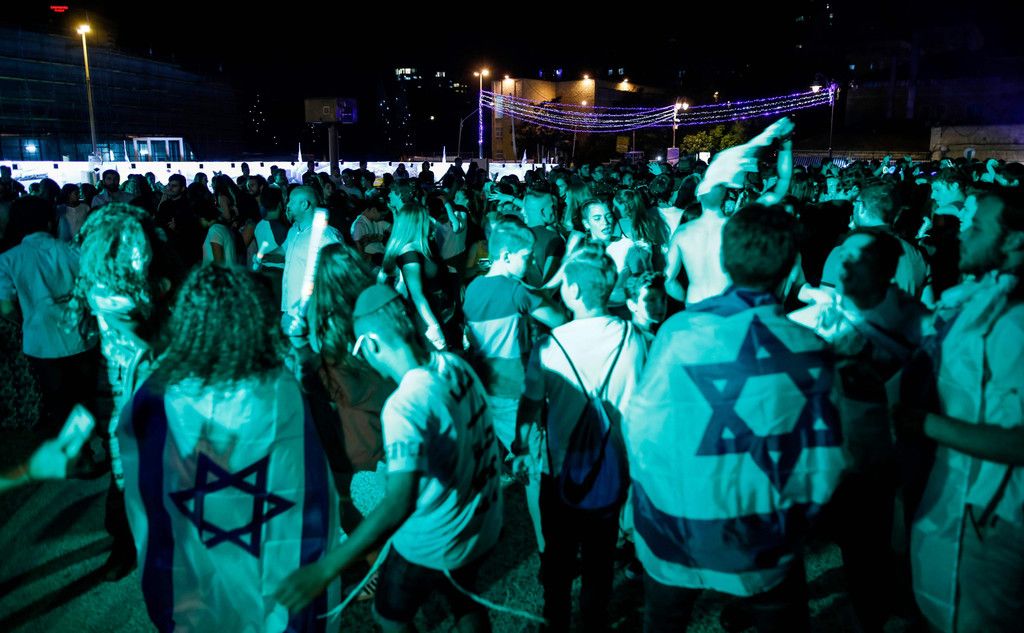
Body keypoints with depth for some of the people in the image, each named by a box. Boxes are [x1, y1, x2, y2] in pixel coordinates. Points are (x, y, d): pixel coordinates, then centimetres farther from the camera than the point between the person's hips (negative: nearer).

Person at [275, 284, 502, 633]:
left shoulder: (403, 406, -33)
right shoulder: (456, 364, -11)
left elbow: (400, 503, -40)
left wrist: (325, 568, -39)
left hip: (434, 545, -6)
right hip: (483, 525, 6)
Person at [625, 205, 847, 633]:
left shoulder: (677, 330, -14)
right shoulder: (807, 351, -13)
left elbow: (639, 428, -11)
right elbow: (822, 467, -10)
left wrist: (663, 491, 4)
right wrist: (790, 523, 6)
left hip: (670, 529, 1)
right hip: (757, 545, -1)